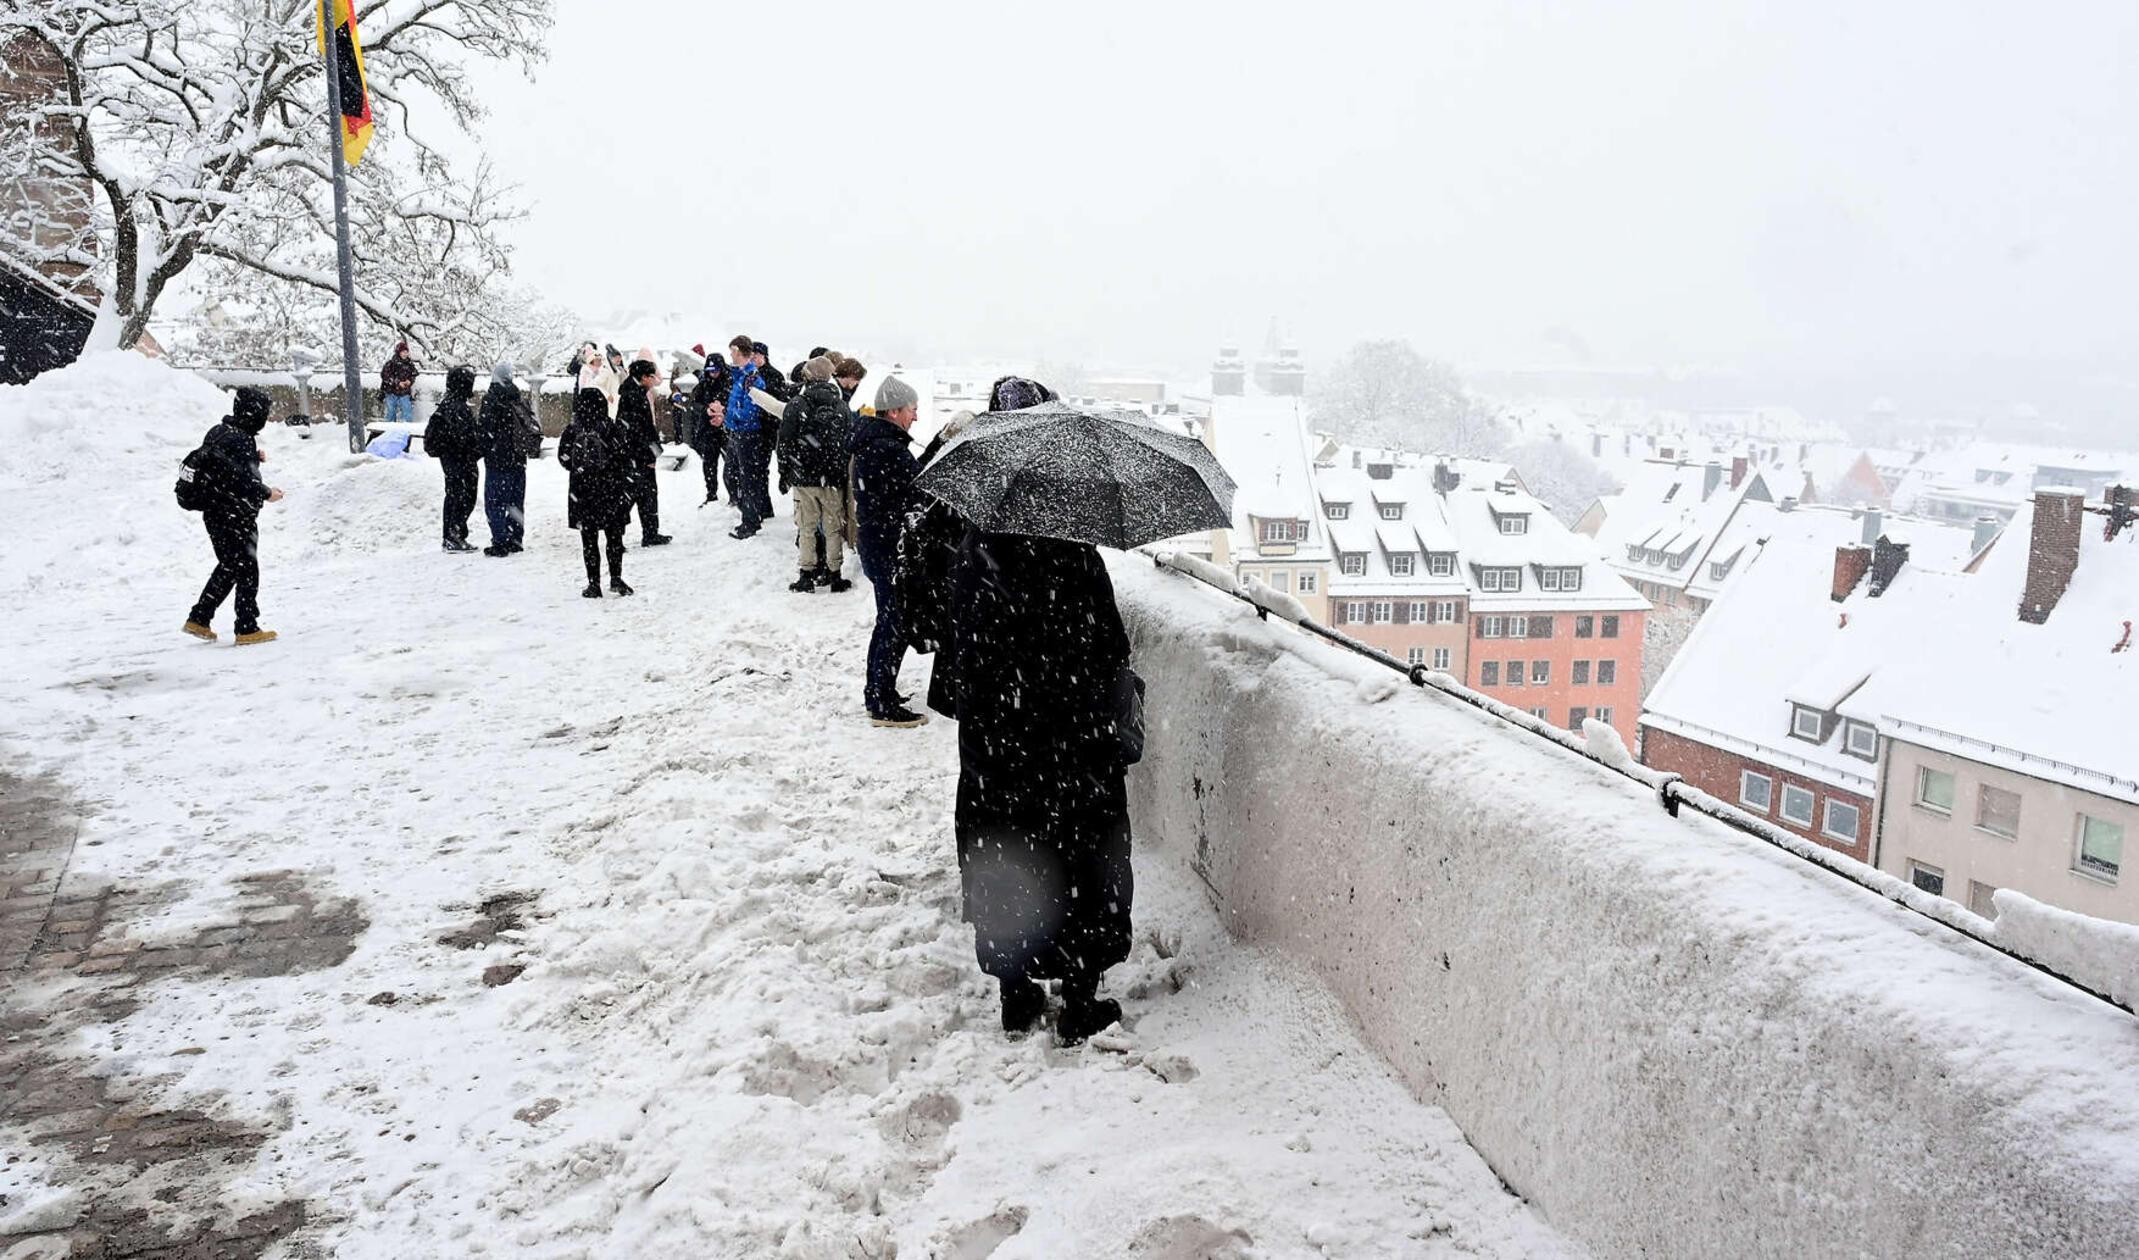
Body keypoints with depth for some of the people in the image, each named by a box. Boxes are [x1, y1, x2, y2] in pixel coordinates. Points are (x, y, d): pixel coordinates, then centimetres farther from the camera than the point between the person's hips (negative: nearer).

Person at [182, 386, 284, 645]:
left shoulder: (218, 431, 8)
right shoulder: (241, 441, -21)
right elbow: (246, 483, -25)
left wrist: (253, 457, 11)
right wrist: (267, 494, -10)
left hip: (214, 514, 9)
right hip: (236, 519, -9)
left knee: (228, 567, 22)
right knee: (247, 572, 0)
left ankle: (198, 619, 24)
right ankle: (247, 629, 4)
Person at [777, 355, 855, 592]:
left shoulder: (796, 405, -7)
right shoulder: (842, 406, 1)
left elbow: (785, 442, -4)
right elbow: (849, 444, 5)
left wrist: (783, 474, 7)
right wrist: (845, 476, 13)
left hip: (802, 477, -1)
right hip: (833, 479, 1)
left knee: (806, 527, 8)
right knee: (834, 527, 9)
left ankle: (807, 575, 10)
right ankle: (834, 575, 12)